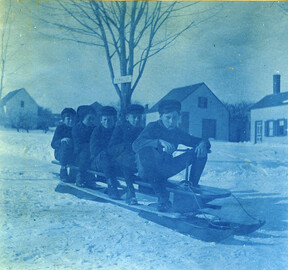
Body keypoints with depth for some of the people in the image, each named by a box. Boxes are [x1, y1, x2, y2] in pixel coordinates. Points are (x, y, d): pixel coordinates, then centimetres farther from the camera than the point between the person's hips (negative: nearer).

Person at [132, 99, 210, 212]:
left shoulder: (178, 133, 5)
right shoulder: (153, 127, -11)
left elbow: (200, 141, 8)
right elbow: (136, 144, -28)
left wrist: (203, 144, -18)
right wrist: (159, 142, -41)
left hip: (165, 170, 5)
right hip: (147, 171, -5)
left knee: (200, 152, -4)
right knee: (145, 149, -39)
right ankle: (161, 196, -34)